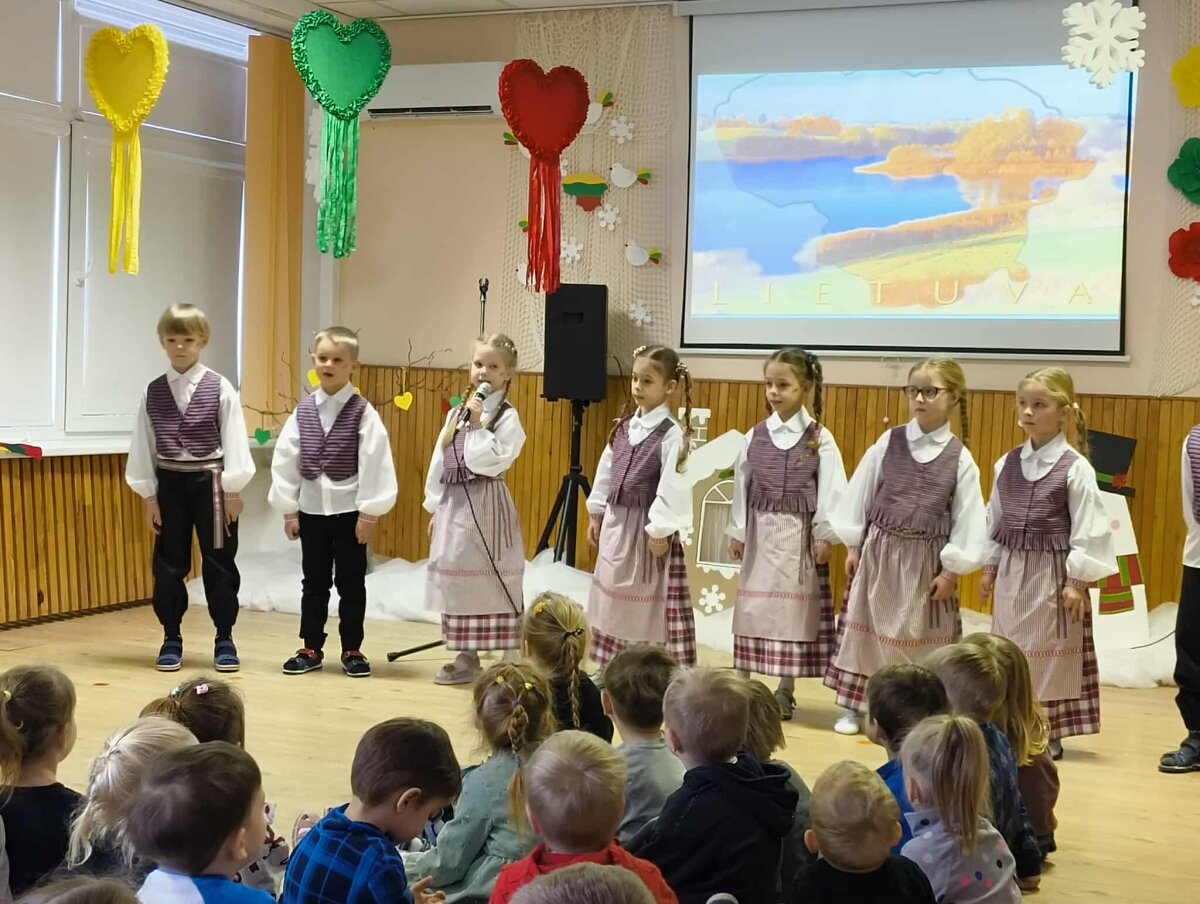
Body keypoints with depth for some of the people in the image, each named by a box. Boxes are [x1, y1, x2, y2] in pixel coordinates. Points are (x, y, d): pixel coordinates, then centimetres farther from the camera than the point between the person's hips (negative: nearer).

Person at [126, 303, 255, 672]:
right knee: (168, 564, 7)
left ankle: (224, 639, 16)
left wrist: (233, 489, -8)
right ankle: (172, 639, 19)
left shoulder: (220, 389, -5)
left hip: (210, 481, -2)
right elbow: (144, 445, 4)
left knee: (218, 563, 4)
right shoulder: (153, 392, 3)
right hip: (169, 483, 2)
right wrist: (149, 494, 1)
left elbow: (233, 440, -5)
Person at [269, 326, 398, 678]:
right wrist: (288, 509, 2)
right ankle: (311, 649, 21)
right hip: (311, 509, 3)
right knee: (314, 582, 12)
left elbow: (374, 462, -11)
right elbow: (285, 459, 4)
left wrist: (369, 512, -12)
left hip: (350, 510, -3)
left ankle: (352, 651, 16)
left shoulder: (363, 412, -9)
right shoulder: (303, 411, 1)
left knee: (350, 583, 6)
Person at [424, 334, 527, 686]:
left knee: (493, 583, -6)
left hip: (486, 506, -7)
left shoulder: (507, 416, -7)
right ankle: (467, 660, 21)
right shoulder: (456, 413, 12)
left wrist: (477, 425, -17)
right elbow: (439, 461, 14)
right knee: (457, 577, 11)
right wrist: (435, 507, 12)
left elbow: (493, 461, -19)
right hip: (454, 504, 7)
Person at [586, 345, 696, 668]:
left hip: (647, 528, -7)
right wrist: (596, 513, 14)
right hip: (616, 522, 7)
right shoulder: (623, 427, 7)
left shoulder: (672, 434, -15)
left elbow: (672, 485, -19)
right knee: (615, 600, 14)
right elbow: (606, 471, 14)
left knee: (649, 606, -3)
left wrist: (660, 530, -20)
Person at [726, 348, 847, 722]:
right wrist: (737, 532, 7)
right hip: (760, 531, 3)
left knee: (793, 607, 3)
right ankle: (741, 683, 15)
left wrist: (824, 535, -9)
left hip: (799, 533, -3)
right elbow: (742, 485, 7)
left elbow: (831, 489, -6)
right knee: (751, 606, 6)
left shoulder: (820, 438, -6)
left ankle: (785, 690, 12)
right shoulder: (755, 436, 3)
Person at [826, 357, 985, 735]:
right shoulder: (888, 443, -1)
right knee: (866, 627, 8)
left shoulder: (959, 458, -5)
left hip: (926, 559, -1)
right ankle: (851, 708, 20)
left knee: (920, 638, 7)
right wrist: (853, 545, 3)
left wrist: (952, 569, -5)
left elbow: (968, 517, -3)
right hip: (879, 551, 1)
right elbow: (860, 494, 4)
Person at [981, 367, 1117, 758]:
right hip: (1011, 570, 5)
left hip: (1052, 572, -5)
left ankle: (1049, 733, 14)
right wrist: (990, 567, 11)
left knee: (1049, 653, 3)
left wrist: (1077, 581, -13)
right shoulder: (1007, 464, 5)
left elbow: (1088, 529, -10)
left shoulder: (1075, 468, -10)